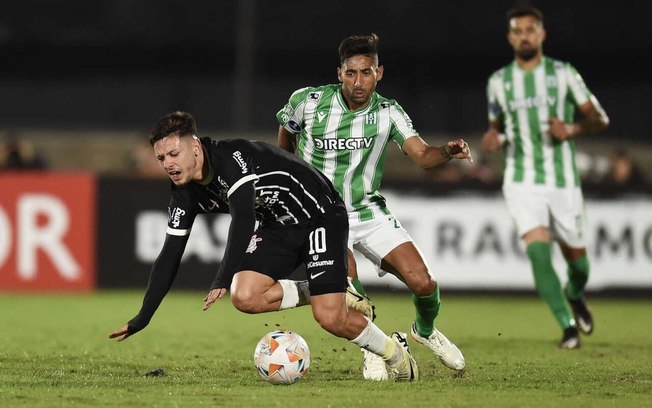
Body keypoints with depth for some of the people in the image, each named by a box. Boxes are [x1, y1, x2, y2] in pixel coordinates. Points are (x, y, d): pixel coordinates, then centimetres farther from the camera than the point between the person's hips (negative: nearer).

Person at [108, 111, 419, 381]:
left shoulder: (231, 157, -28)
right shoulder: (185, 194, -3)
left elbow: (243, 218, -39)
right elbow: (170, 256, 3)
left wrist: (223, 280, -48)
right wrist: (143, 318, 1)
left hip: (319, 214, -7)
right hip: (277, 229, 7)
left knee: (330, 319, -17)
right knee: (244, 297, -18)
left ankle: (396, 353, 10)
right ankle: (315, 293, 4)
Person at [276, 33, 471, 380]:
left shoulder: (388, 113, -6)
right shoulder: (308, 102, -10)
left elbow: (421, 155, -17)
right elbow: (285, 134, 11)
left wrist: (447, 153, -38)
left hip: (370, 212, 2)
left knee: (423, 283, -11)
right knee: (346, 285, -28)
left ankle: (425, 331, 25)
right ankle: (374, 351, 1)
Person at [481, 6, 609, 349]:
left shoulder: (563, 74, -1)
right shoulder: (498, 82, 5)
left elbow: (599, 119, 2)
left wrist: (572, 130, -18)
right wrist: (493, 138, -3)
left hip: (563, 182, 0)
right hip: (522, 182, 0)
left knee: (576, 258, 8)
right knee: (538, 250, -20)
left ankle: (574, 295, 45)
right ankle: (568, 327, -16)